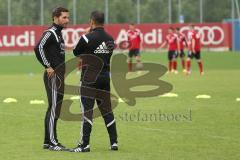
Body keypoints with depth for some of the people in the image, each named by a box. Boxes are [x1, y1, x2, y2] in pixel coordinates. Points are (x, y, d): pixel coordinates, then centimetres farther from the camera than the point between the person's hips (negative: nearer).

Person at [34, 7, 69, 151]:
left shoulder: (59, 33, 18)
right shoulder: (50, 33, -12)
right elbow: (38, 48, -25)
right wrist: (48, 66, -23)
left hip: (59, 75, 10)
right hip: (53, 75, -10)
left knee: (56, 108, 12)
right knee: (54, 108, -9)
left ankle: (48, 141, 18)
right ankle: (52, 142, -7)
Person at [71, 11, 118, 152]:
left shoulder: (87, 38, -12)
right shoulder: (110, 39, 6)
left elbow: (76, 53, 3)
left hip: (90, 80, -5)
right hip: (106, 79, 6)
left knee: (87, 111, -4)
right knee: (107, 110, 12)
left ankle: (85, 144, -7)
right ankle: (114, 142, 13)